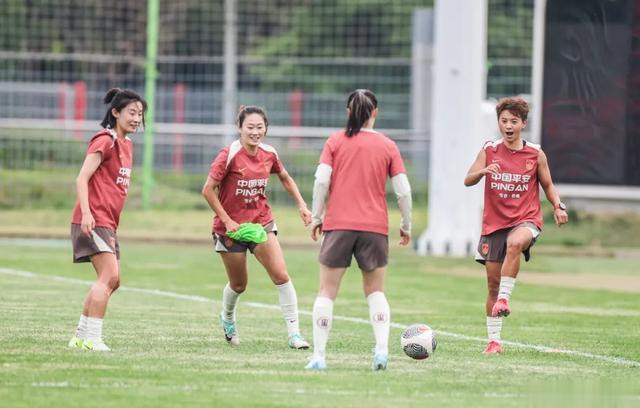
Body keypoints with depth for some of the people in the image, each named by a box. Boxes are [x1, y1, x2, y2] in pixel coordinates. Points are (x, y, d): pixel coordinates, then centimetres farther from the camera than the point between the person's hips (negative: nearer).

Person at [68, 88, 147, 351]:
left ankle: (81, 337, 15)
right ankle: (92, 338, -17)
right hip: (93, 220, -10)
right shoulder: (105, 141, -10)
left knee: (111, 281, 10)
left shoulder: (126, 144, 17)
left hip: (107, 223, 10)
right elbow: (82, 178, -16)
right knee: (109, 276, -17)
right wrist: (86, 213, -28)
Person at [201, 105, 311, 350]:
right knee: (238, 285, 9)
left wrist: (301, 205, 9)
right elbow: (208, 190, -14)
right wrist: (227, 220, -17)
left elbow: (285, 178, 18)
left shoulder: (269, 155, -2)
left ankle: (294, 333, -10)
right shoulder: (229, 156, -17)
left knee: (281, 275, -14)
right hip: (231, 227, -3)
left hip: (261, 222, 3)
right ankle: (227, 318, 43)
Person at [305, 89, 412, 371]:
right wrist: (406, 225, 12)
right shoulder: (388, 146, 5)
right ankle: (381, 349, -4)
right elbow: (403, 191, 1)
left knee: (327, 292, 6)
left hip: (338, 225, -1)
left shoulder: (335, 142, 3)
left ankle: (319, 355, 0)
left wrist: (317, 216, 2)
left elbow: (321, 180, -7)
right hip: (375, 228, 1)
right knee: (375, 291, 14)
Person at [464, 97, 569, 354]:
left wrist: (558, 206, -5)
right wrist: (483, 171, -29)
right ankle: (494, 341, 12)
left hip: (525, 220, -2)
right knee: (493, 283, 2)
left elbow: (547, 185, 13)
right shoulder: (489, 151, 3)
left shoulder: (535, 154, 2)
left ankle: (504, 298, -32)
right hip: (494, 224, 2)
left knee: (515, 243, -39)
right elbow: (467, 180, -7)